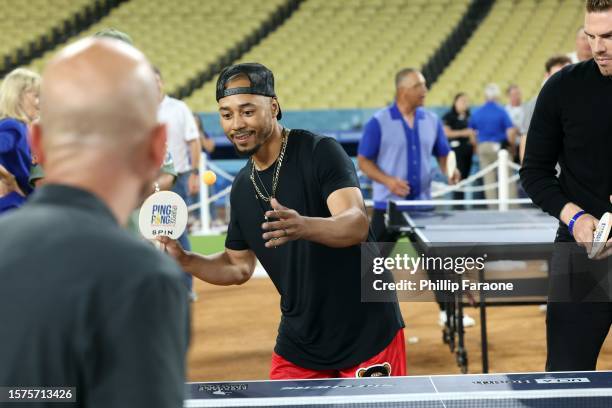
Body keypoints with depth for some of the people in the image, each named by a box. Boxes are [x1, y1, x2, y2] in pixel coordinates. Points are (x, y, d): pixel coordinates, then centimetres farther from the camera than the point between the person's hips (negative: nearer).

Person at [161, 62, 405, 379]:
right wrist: (182, 258, -4)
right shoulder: (242, 187, 5)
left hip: (367, 335, -5)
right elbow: (238, 266, 13)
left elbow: (357, 224, -28)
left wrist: (303, 226, -48)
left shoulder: (320, 151, -15)